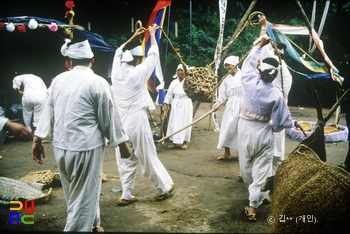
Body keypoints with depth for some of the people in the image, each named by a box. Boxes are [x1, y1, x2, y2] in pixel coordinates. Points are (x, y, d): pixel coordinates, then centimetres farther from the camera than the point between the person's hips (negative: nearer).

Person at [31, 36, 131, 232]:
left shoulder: (59, 80, 4)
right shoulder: (98, 83, -11)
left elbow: (49, 111, 10)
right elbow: (110, 118, -7)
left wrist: (38, 140, 17)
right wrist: (122, 144, 5)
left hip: (61, 147, 7)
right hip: (86, 148, -7)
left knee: (76, 194, 23)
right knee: (84, 196, 6)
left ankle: (93, 224, 44)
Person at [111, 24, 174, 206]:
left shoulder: (116, 71, 1)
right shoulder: (138, 73, -11)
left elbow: (120, 51, 20)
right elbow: (154, 55, 2)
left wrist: (134, 36, 26)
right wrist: (152, 34, 16)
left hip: (119, 121, 5)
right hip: (137, 120, -5)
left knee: (125, 160, 11)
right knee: (147, 157, 7)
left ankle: (126, 195, 17)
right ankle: (164, 187, 23)